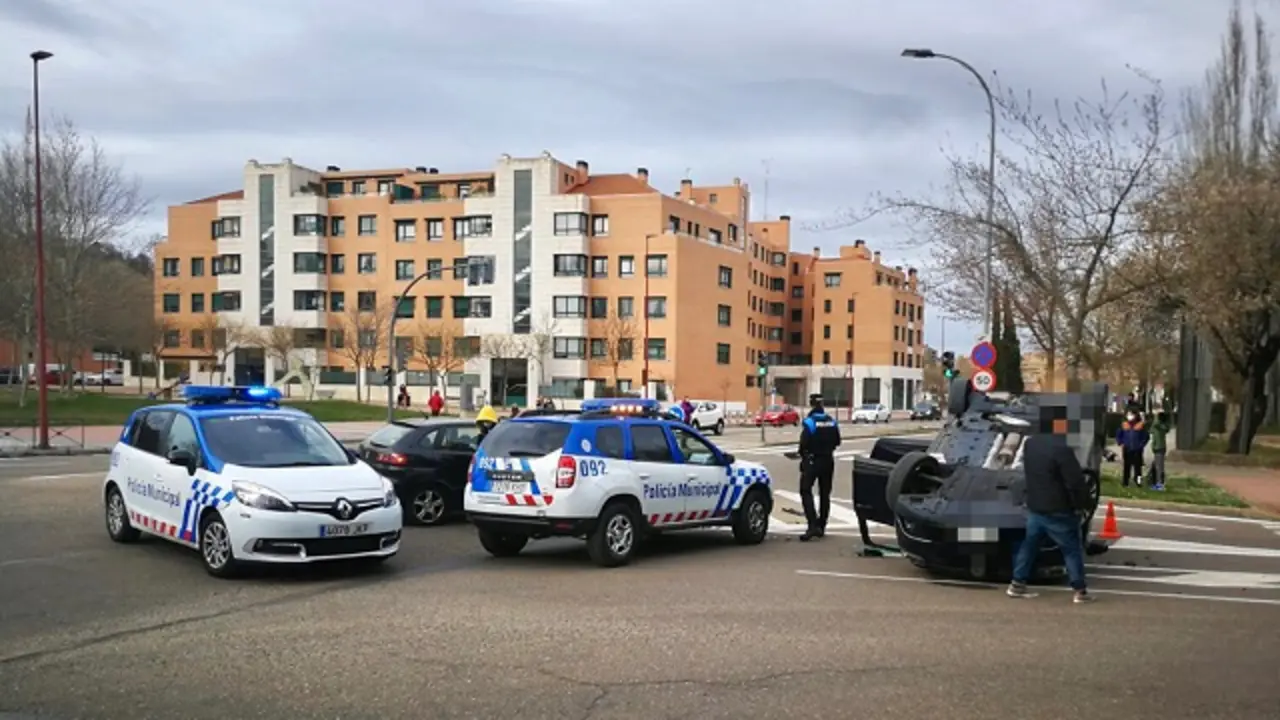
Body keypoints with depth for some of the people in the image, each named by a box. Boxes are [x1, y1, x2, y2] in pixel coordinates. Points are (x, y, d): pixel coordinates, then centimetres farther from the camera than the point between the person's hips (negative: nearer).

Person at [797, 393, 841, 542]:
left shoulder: (809, 422, -16)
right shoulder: (831, 421, 2)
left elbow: (804, 444, -18)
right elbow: (837, 441, 9)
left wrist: (803, 455, 1)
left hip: (812, 461, -6)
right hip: (828, 460, 6)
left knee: (806, 491, -5)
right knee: (825, 493, 14)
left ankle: (813, 525, -19)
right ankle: (821, 526, 19)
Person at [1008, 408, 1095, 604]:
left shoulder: (1029, 444, 3)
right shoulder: (1061, 449, -22)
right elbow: (1076, 482, -19)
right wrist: (1082, 504, -7)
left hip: (1034, 507, 7)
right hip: (1058, 511, -7)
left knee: (1029, 544, 15)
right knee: (1072, 549, 5)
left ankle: (1017, 584, 17)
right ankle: (1080, 591, 8)